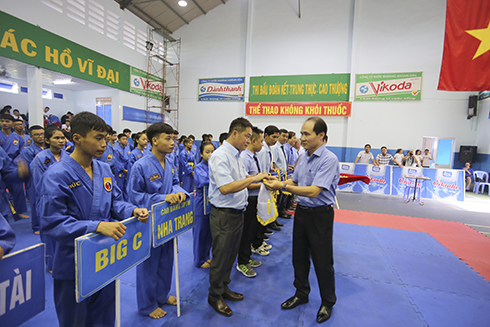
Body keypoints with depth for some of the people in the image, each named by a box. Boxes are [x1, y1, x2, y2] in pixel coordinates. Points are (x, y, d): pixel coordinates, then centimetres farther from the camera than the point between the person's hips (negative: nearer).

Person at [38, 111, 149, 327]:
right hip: (74, 265, -5)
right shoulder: (56, 176, -20)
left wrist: (133, 210, -13)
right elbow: (52, 223, -23)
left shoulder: (104, 170, 0)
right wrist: (96, 226, -33)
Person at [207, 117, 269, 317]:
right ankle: (215, 297, 31)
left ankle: (224, 289, 42)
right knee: (220, 257, 9)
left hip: (237, 212, 9)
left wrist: (260, 182, 3)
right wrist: (254, 178, -25)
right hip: (223, 215, -9)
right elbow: (225, 188, -29)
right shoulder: (220, 156, -20)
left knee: (230, 255, 22)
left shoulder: (236, 156, 10)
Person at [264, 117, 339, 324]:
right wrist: (277, 182, -9)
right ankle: (301, 294, 40)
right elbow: (294, 181, 11)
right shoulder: (303, 158, 4)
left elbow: (313, 191, -27)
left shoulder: (329, 160, -20)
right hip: (301, 211, 7)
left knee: (322, 261, 9)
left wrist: (283, 187, -29)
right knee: (299, 257, 18)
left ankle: (327, 302, 34)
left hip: (320, 215, -7)